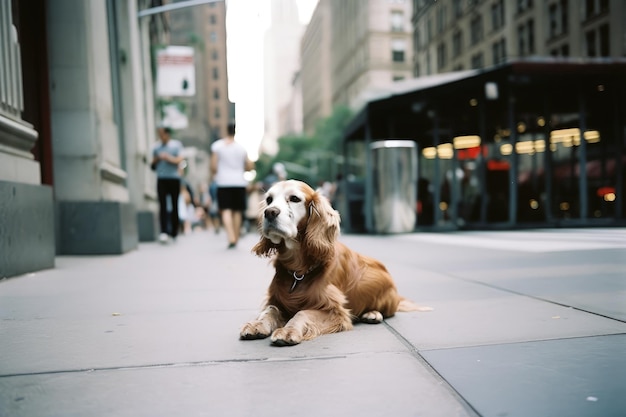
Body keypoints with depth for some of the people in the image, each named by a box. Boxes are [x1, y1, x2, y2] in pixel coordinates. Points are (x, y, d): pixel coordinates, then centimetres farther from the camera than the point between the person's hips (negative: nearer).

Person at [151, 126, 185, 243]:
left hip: (174, 178, -1)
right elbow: (153, 165, 19)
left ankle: (174, 231, 16)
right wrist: (155, 161, -3)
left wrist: (168, 158, -23)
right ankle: (164, 232, -15)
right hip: (161, 179, 1)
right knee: (163, 205, -10)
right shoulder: (156, 147, 13)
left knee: (174, 205, 5)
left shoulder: (176, 144, 4)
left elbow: (180, 159, -9)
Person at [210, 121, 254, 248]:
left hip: (223, 182, -2)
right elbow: (250, 167, 5)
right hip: (239, 182, 2)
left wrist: (214, 174, 14)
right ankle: (236, 239, 15)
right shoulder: (242, 147, 5)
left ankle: (231, 238, -19)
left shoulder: (217, 145, -2)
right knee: (237, 211, 9)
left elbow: (213, 166, -6)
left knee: (226, 210, -3)